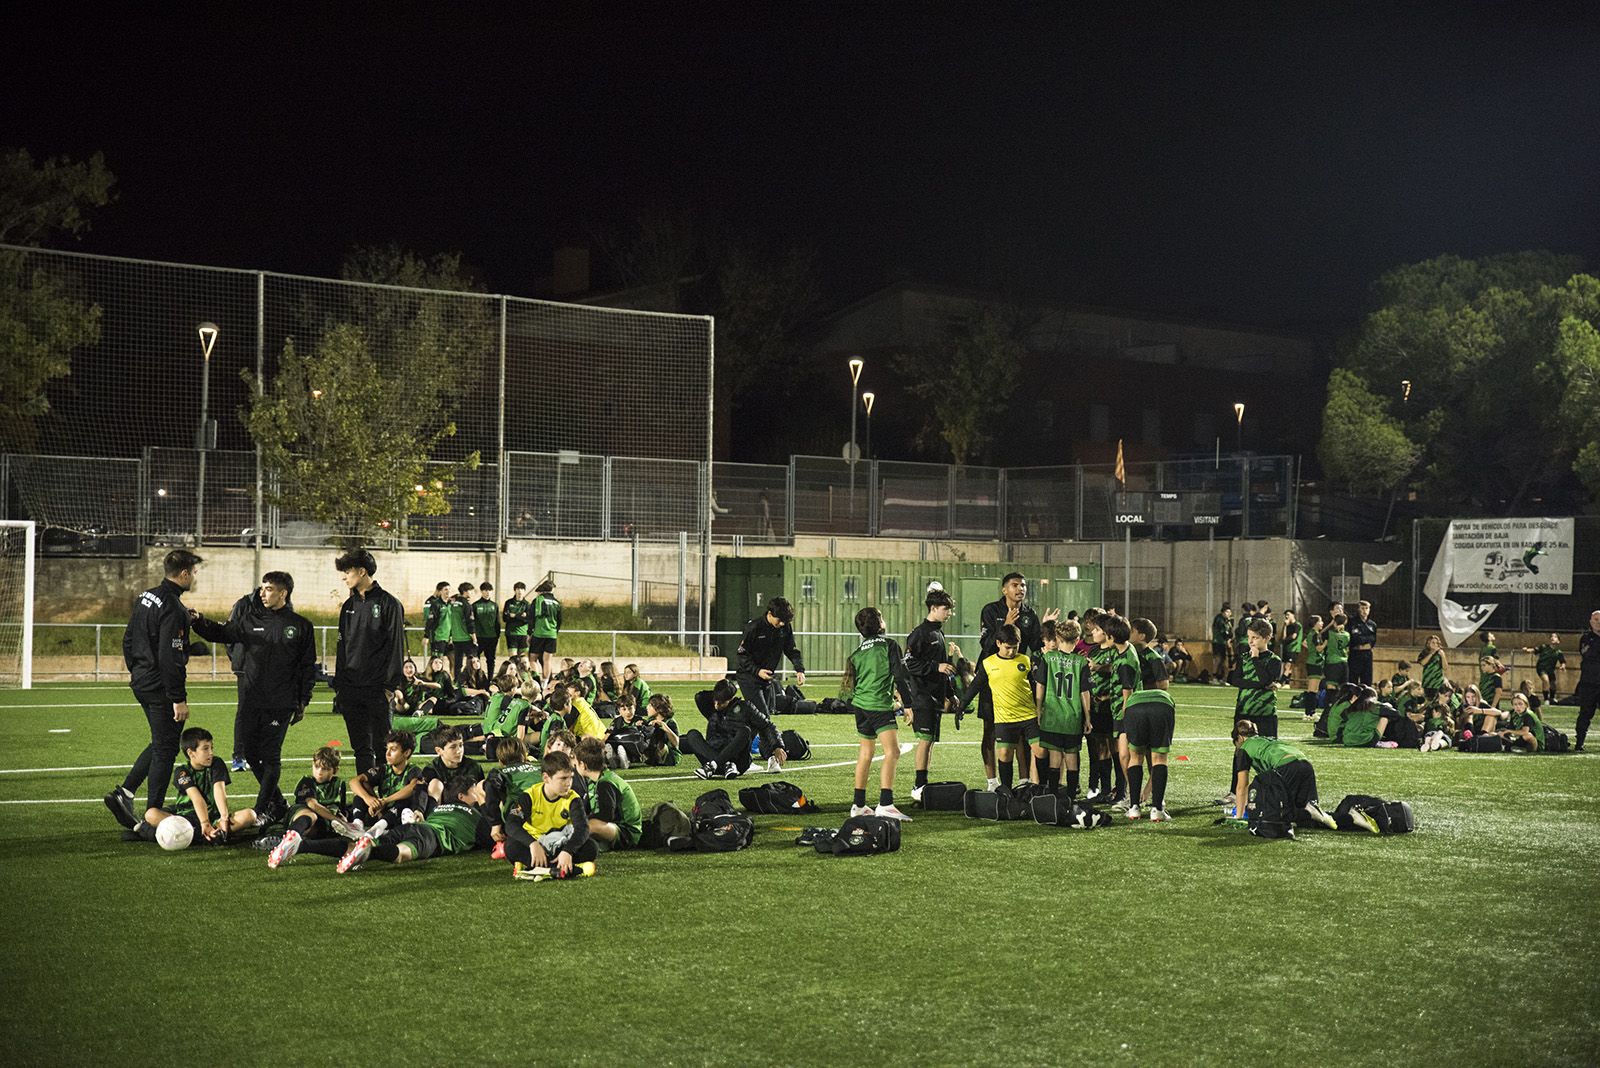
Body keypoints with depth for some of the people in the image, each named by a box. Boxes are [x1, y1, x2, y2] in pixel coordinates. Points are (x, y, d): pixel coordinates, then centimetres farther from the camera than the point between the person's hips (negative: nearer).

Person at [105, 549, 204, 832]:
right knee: (165, 749, 0)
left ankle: (124, 792, 15)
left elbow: (128, 639, 18)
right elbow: (170, 658, -24)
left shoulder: (145, 597, 9)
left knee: (160, 743, 21)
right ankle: (152, 814, 4)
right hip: (161, 688, -9)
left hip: (141, 683, 9)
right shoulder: (173, 609, -20)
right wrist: (179, 699, -21)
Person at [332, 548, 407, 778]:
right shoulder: (350, 605, 14)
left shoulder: (388, 603, -5)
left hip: (377, 689, -6)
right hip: (351, 689, 6)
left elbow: (396, 646, -7)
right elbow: (342, 646, 17)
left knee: (381, 746, -2)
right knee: (361, 748, 7)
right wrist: (338, 685, 12)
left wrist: (392, 685, -13)